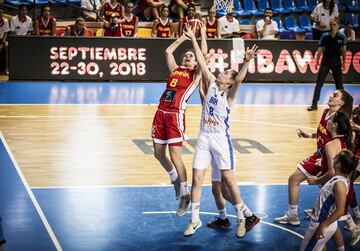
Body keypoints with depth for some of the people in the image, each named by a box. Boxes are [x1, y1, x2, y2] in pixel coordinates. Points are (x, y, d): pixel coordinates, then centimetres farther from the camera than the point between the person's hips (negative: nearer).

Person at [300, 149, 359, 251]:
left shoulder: (339, 183, -28)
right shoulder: (338, 178, -1)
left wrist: (322, 225, -25)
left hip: (320, 223, -9)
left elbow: (340, 210, -29)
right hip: (319, 221, 9)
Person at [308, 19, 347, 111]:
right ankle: (314, 104, 2)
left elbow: (343, 50, 1)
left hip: (336, 61, 0)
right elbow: (320, 49, -5)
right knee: (319, 83, -2)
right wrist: (317, 61, -10)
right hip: (326, 60, 0)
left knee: (339, 84, 6)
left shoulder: (341, 37, -6)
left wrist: (343, 63, -1)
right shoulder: (324, 36, -7)